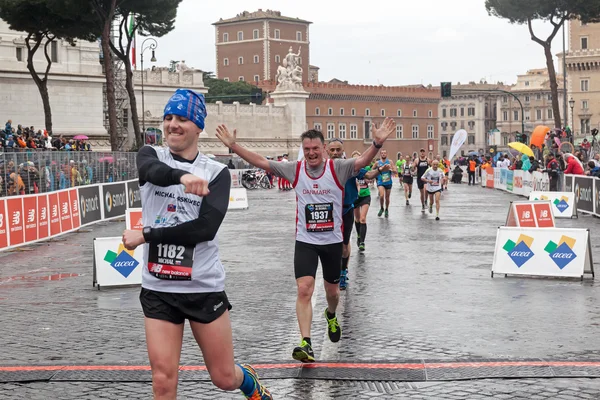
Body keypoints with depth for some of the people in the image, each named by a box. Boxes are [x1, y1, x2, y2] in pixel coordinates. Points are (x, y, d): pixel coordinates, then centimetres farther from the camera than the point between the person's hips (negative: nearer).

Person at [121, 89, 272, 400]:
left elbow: (206, 227, -17)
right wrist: (182, 176, -46)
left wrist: (145, 236, -17)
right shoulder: (150, 155, 2)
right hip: (158, 289, 1)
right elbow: (154, 171, -24)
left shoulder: (217, 172, -2)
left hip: (205, 288, -1)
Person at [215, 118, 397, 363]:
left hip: (332, 241, 0)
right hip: (305, 241, 0)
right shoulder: (295, 170, -5)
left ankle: (331, 316, 51)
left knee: (332, 291, 16)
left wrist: (377, 144, -46)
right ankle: (306, 344, -15)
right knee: (304, 289, -14)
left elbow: (363, 161, -27)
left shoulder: (337, 168, -11)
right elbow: (261, 162, -5)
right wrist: (233, 146, -13)